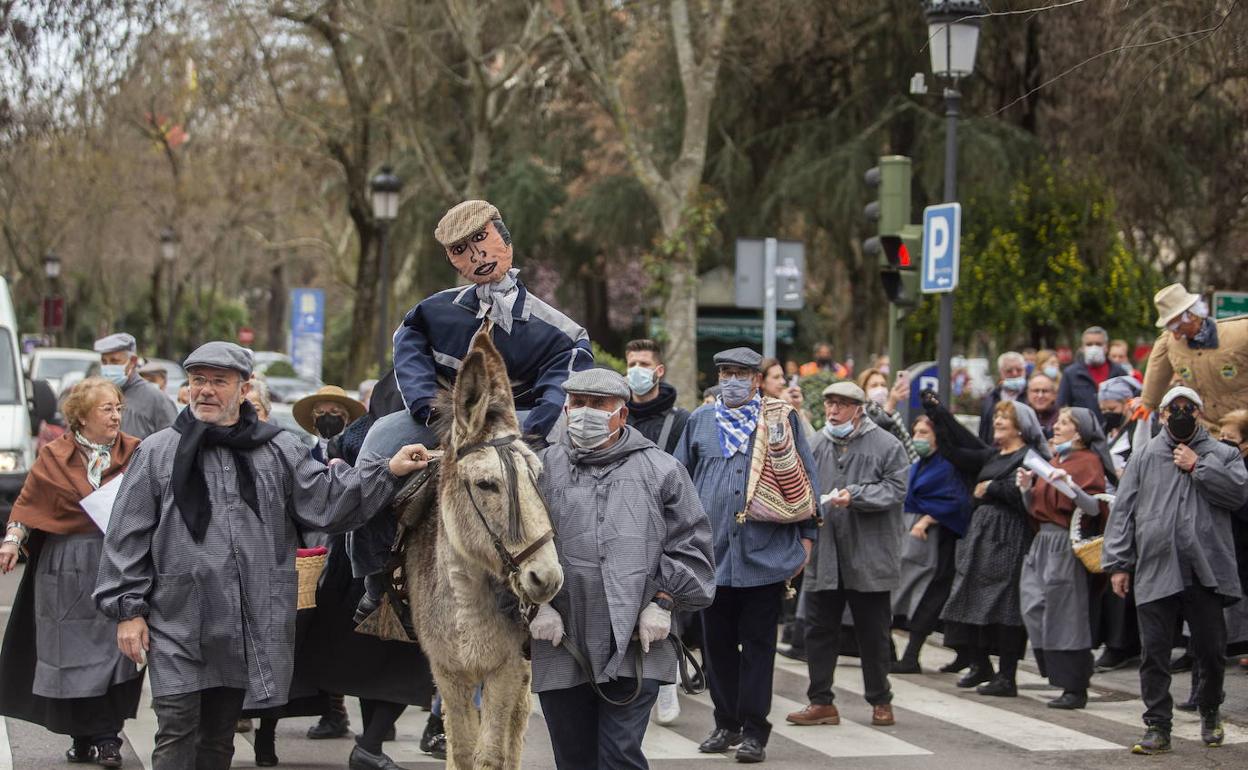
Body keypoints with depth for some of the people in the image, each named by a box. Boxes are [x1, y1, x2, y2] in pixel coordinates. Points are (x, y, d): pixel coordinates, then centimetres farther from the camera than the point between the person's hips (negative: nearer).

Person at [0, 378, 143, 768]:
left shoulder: (134, 453, 4)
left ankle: (107, 738, 2)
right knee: (72, 652, 3)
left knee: (111, 647, -4)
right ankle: (82, 736, 12)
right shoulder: (55, 457, 3)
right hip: (67, 570, 0)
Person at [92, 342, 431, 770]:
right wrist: (127, 610, -2)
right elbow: (127, 538, 2)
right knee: (177, 734, -5)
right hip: (178, 626, -2)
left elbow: (324, 499, 3)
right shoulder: (158, 453, 2)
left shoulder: (279, 451, 8)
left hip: (249, 630, 3)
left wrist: (388, 472, -9)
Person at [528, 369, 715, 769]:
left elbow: (691, 544, 6)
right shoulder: (543, 469, 8)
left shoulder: (661, 470, 6)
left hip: (636, 646, -2)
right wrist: (535, 604, -2)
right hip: (562, 645, 2)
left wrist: (662, 604, -4)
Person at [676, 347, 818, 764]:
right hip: (712, 552, 3)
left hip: (766, 553, -3)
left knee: (758, 644, 1)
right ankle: (726, 724, 19)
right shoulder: (700, 421, 12)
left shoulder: (781, 420, 5)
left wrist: (806, 537, 2)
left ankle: (754, 731, 6)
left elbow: (805, 481, 7)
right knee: (718, 642, 8)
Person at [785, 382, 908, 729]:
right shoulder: (817, 444, 9)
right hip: (823, 554, 4)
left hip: (869, 556, -4)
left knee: (873, 632, 7)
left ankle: (880, 701, 20)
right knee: (819, 629, 5)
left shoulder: (886, 445, -4)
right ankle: (821, 701, 12)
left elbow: (895, 489, -10)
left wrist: (856, 496, -20)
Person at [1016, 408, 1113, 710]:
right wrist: (1028, 487, 3)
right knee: (1036, 610, 4)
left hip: (1067, 545, -8)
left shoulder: (1089, 462, -5)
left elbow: (1094, 508, -17)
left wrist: (1069, 486, -28)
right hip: (1043, 540, 8)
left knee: (1066, 616, -7)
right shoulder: (1053, 459, 19)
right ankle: (1058, 672, 13)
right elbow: (1035, 508, 20)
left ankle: (1075, 689, -1)